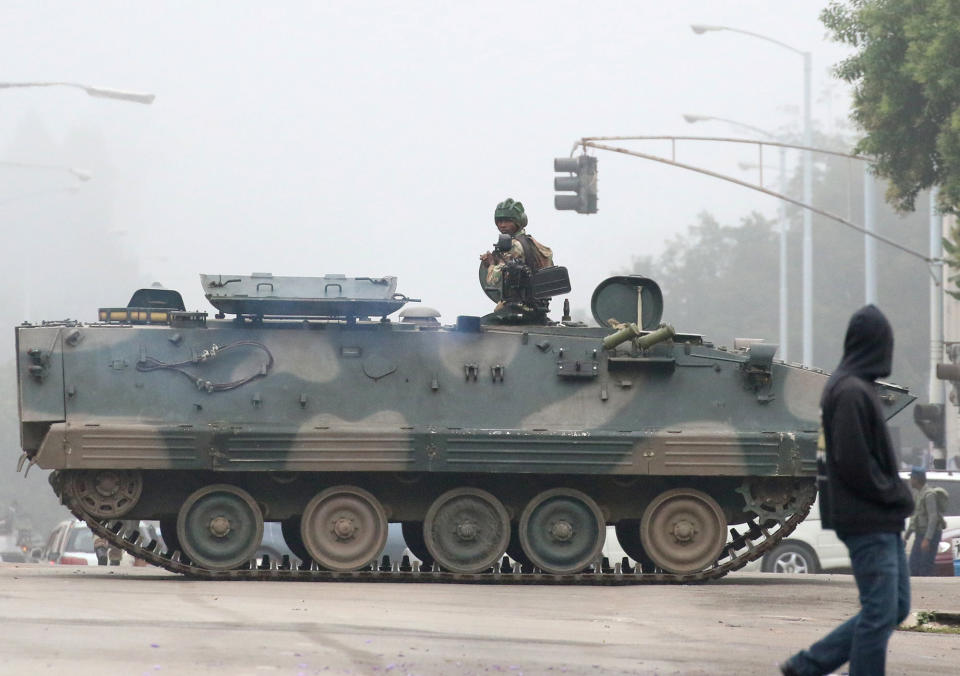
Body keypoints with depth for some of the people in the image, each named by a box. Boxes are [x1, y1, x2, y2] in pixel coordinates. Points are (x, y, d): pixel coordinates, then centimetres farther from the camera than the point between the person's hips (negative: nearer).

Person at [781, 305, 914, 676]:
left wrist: (896, 494, 7)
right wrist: (897, 494, -11)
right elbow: (853, 464, -21)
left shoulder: (856, 387, 14)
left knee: (897, 606, 13)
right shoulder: (852, 392, -17)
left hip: (881, 521, 10)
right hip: (868, 520, -10)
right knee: (881, 612, -5)